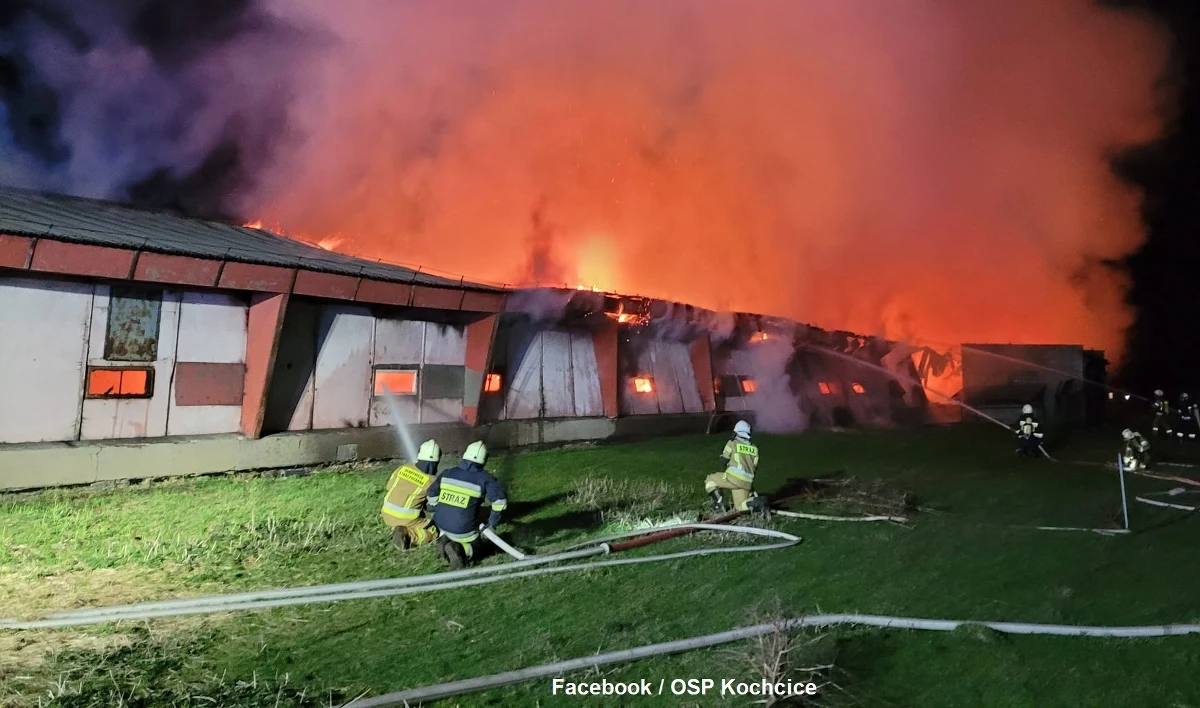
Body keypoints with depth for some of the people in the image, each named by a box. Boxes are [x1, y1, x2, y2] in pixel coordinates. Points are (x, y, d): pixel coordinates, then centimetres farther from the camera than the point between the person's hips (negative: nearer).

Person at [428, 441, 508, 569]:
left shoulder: (448, 473, 4)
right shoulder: (484, 479, -8)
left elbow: (432, 494, 11)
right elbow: (499, 499, -16)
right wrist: (492, 522, -2)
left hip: (441, 524, 4)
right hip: (463, 530, -4)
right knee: (473, 548, 21)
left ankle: (444, 540, 2)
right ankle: (459, 549, -12)